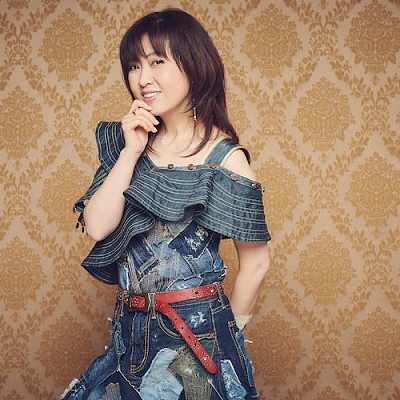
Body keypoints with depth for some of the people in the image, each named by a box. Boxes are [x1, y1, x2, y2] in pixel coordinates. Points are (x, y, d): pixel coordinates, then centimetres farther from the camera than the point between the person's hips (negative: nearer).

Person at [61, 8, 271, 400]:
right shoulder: (127, 144, 4)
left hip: (196, 331, -5)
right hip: (131, 332, 5)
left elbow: (255, 263, -8)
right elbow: (97, 227, -7)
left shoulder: (224, 158, -11)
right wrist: (130, 152, -11)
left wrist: (226, 329, 2)